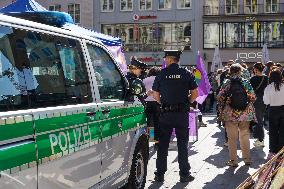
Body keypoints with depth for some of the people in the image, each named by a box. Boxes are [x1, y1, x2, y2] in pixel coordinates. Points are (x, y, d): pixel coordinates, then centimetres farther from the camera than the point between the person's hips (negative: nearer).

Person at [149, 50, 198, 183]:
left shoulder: (161, 74, -1)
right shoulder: (186, 73, -1)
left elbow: (155, 95, 0)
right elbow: (195, 94, -1)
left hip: (165, 113, 0)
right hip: (182, 113, 0)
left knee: (162, 145, 8)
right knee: (182, 144, 8)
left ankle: (160, 174, 12)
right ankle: (184, 174, 11)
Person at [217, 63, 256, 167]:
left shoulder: (226, 83, -5)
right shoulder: (246, 82, -3)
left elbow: (220, 98, -6)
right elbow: (252, 97, -2)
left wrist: (224, 105, 13)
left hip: (230, 114, -1)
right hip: (245, 114, 1)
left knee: (232, 138, 7)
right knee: (245, 137, 13)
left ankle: (233, 160, 9)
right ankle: (247, 159, 19)